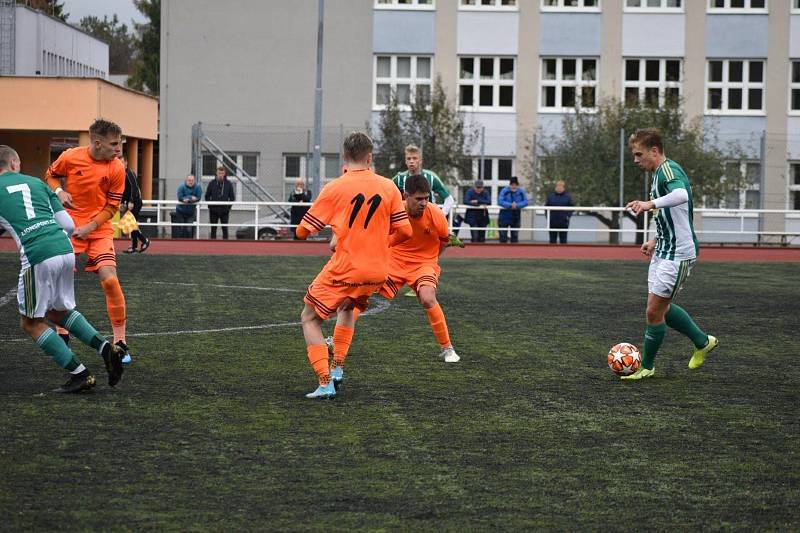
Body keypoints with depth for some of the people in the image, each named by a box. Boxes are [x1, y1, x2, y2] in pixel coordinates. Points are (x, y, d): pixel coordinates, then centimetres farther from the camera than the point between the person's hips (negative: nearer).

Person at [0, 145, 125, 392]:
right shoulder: (36, 183, 20)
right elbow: (69, 226, 16)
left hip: (38, 256, -5)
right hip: (65, 250, 6)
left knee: (31, 323, 9)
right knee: (58, 311, 26)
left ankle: (80, 374, 2)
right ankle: (106, 348, 11)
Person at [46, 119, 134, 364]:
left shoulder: (117, 169, -9)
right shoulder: (70, 157, -9)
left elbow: (111, 207, -3)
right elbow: (51, 175, 10)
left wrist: (90, 226, -15)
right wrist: (59, 191, -11)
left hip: (100, 230, -1)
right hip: (69, 227, 1)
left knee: (110, 279, -15)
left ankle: (120, 342, -5)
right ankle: (62, 335, 22)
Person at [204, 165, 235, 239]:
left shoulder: (228, 184, 2)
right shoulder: (212, 183, 2)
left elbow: (232, 197, 7)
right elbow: (207, 196, 6)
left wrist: (229, 207, -2)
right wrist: (210, 206, -2)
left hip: (224, 211, 0)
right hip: (214, 211, 0)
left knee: (225, 228, -1)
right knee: (213, 228, 5)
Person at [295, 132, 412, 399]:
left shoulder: (334, 188, -9)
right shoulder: (388, 187, -1)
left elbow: (302, 231, -6)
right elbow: (405, 231, 0)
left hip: (343, 272, -4)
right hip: (377, 273, 4)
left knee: (310, 318, 11)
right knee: (347, 308, 33)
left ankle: (325, 383, -5)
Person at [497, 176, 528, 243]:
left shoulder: (522, 192, -5)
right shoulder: (504, 191, -11)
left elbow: (526, 201, -13)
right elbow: (500, 201, -20)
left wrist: (517, 205, -29)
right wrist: (510, 205, -31)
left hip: (516, 216, 2)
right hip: (505, 215, -2)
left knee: (515, 235, 8)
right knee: (503, 235, -3)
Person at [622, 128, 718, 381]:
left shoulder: (669, 170, -18)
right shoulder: (659, 173, 14)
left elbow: (681, 194, -42)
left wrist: (651, 203, -55)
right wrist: (656, 240, 25)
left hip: (678, 253, -10)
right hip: (664, 250, 10)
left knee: (654, 311, -3)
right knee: (660, 308, 17)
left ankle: (646, 367, 11)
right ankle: (703, 342, 32)